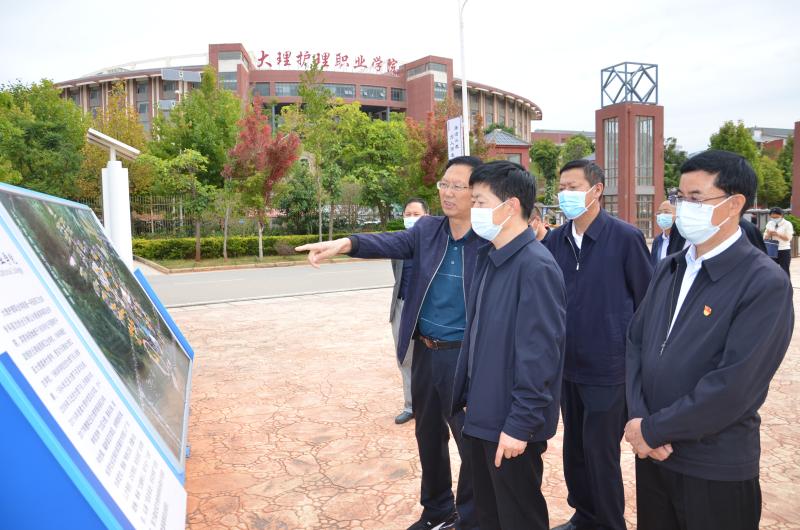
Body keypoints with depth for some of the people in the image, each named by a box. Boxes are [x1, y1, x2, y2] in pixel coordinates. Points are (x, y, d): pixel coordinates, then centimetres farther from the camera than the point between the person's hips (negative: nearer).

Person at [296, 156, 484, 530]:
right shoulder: (427, 229, 2)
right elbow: (392, 243, -13)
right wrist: (346, 243, -30)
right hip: (424, 352, 6)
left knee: (473, 444, 9)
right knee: (428, 437, 21)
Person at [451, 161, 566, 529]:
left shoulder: (536, 267, -21)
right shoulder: (488, 257, 5)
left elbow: (539, 355, -22)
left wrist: (520, 424, -19)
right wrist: (467, 397, 13)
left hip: (512, 424, -8)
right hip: (482, 414, 8)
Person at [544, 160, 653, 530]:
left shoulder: (625, 237, -11)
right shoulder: (553, 241, 1)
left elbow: (647, 301, -5)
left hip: (609, 369, -5)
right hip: (567, 367, 5)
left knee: (600, 453, 5)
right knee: (574, 450, 17)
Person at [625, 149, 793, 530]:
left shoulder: (766, 283, -16)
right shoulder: (669, 268, 6)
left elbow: (733, 387, -22)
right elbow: (636, 341, 3)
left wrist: (653, 429, -16)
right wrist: (637, 418, -10)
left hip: (716, 468, -5)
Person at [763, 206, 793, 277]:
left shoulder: (787, 224, -5)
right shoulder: (769, 224, 8)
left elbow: (788, 238, -12)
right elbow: (765, 237, 8)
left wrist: (777, 234, -22)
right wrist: (769, 234, -13)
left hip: (784, 250, -4)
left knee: (785, 270, -1)